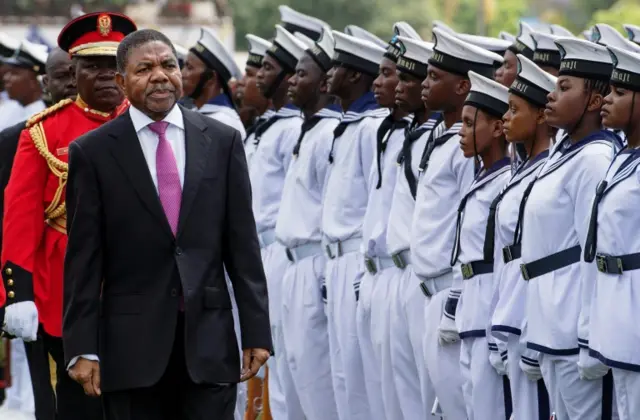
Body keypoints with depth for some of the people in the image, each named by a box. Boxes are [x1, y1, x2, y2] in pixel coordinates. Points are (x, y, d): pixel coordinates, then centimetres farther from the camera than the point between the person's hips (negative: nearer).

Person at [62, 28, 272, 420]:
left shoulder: (223, 141, 7)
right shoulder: (93, 152, 1)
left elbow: (243, 244, 7)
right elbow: (84, 257, 0)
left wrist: (256, 332, 3)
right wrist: (83, 348, -5)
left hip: (209, 339, 1)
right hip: (132, 343, -1)